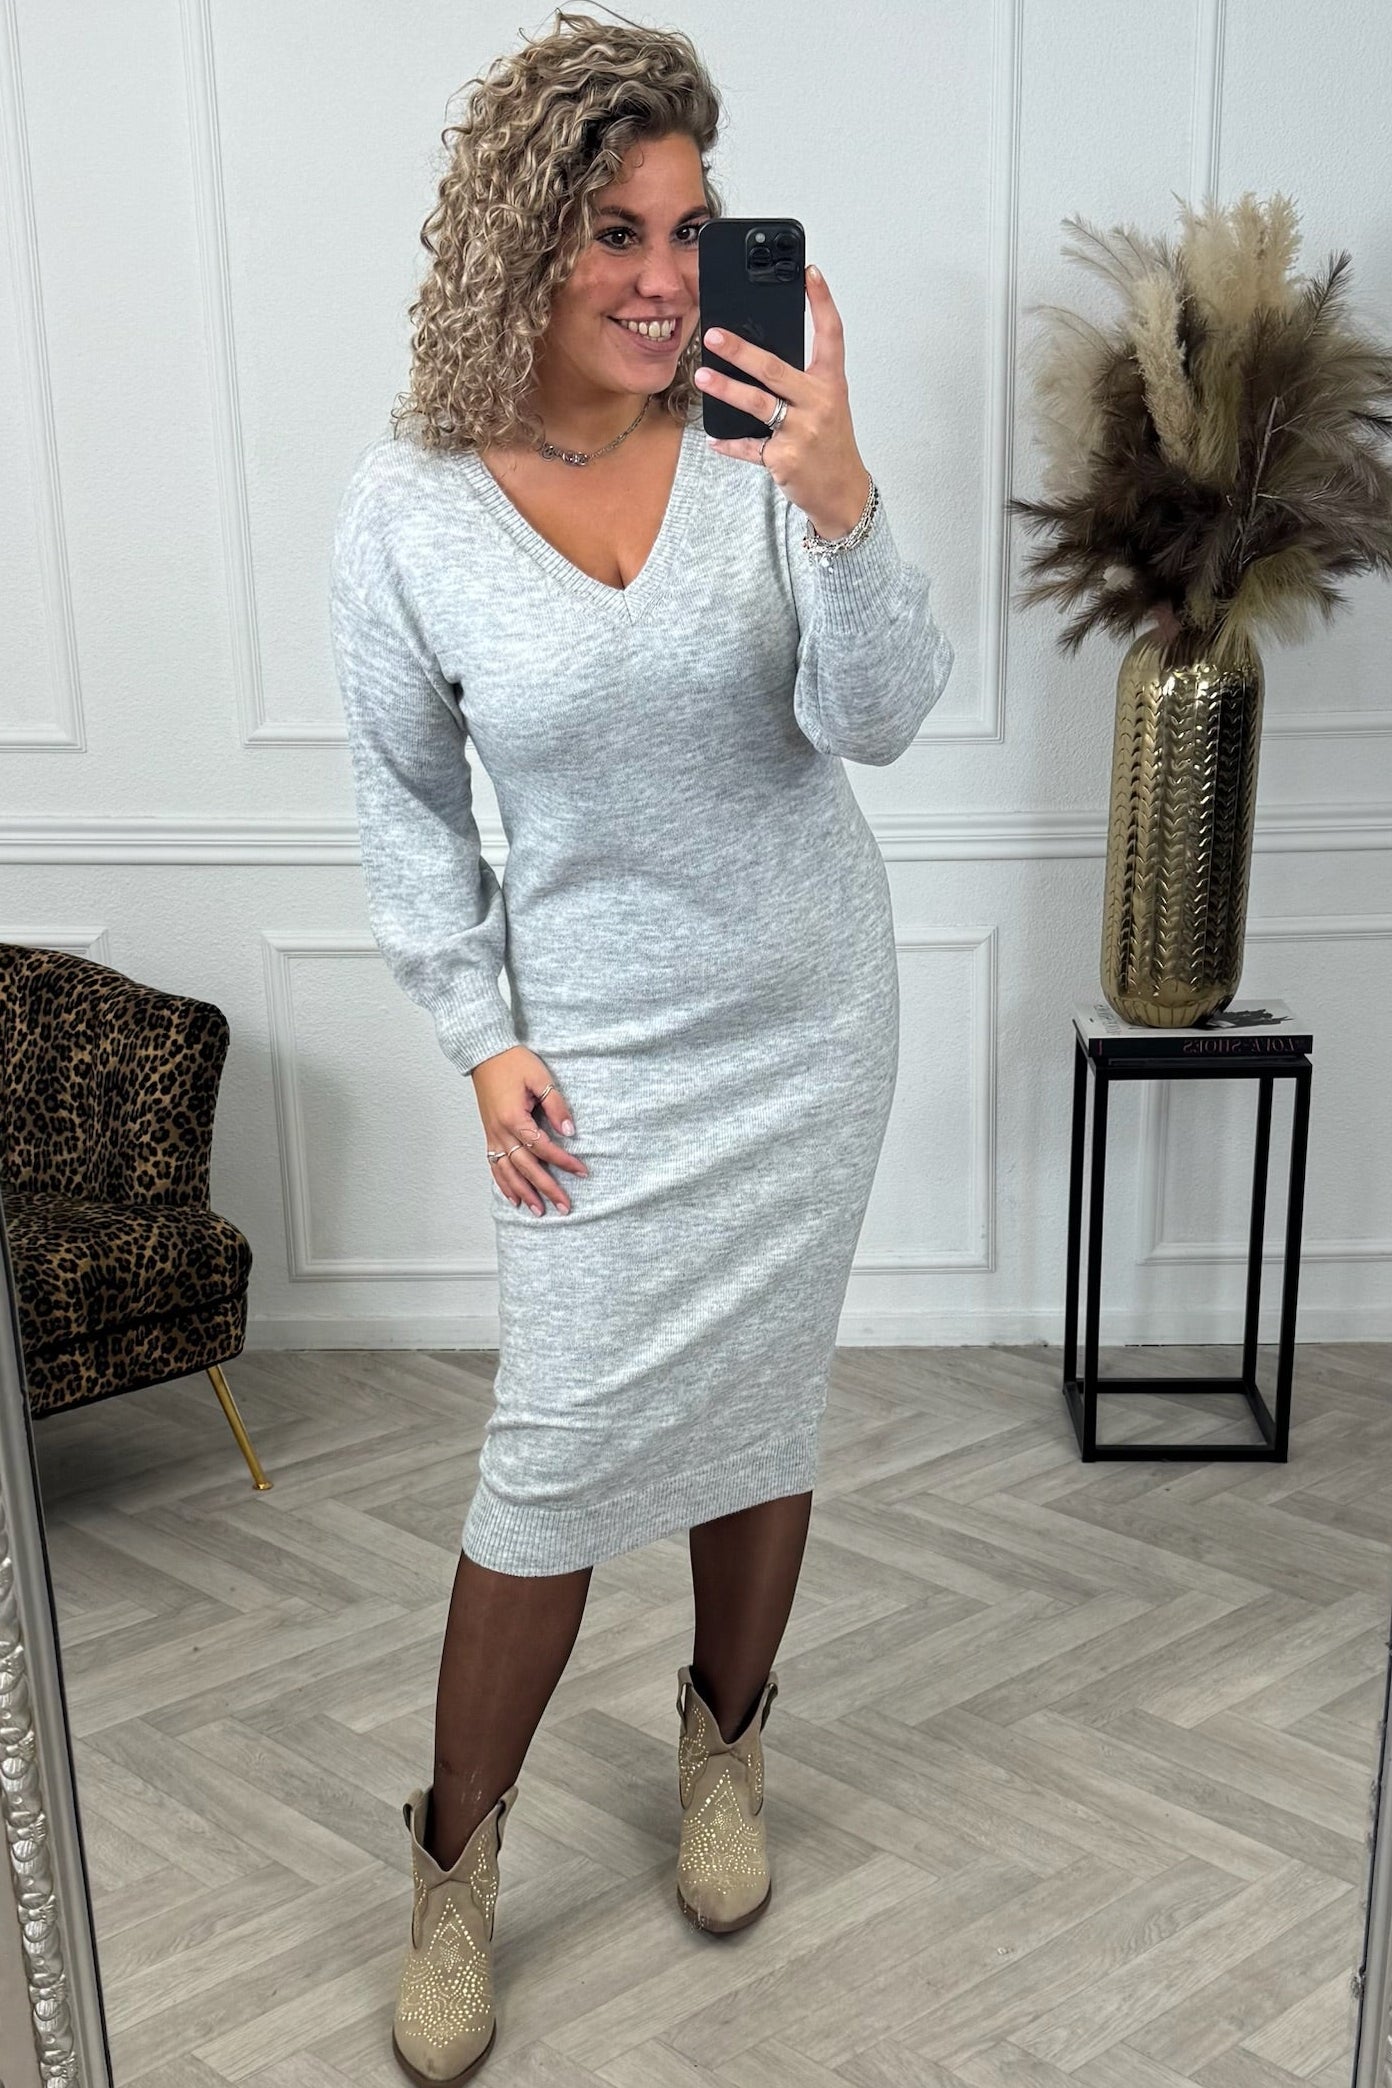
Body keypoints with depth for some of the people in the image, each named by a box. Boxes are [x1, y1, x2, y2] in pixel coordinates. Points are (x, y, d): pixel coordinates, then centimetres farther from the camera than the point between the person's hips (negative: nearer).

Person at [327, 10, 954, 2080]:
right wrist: (484, 1040, -4)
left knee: (762, 1400, 14)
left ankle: (723, 1740, 40)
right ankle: (458, 1856, 22)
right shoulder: (406, 506, -10)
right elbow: (405, 799, 0)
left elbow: (880, 718, -14)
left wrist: (841, 507, -31)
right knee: (559, 1450, 0)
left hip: (809, 1012, 2)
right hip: (603, 1038, -1)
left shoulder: (761, 439, -9)